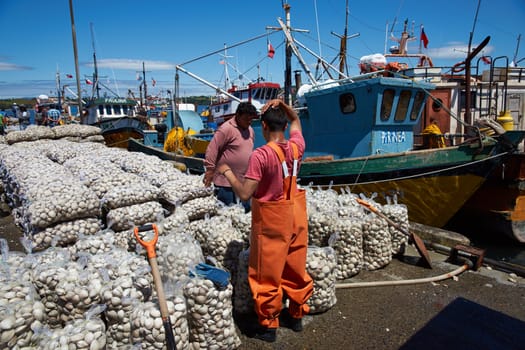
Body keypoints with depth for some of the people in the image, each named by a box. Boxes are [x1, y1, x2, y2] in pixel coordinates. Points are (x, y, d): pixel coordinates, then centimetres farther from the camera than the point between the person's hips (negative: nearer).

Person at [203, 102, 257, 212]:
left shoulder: (250, 130, 11)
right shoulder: (226, 128, -15)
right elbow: (212, 149, -16)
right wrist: (210, 169, -16)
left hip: (243, 181, 7)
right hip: (226, 181, -7)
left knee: (246, 210, 14)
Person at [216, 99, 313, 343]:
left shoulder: (261, 155, -22)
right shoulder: (296, 147, -3)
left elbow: (244, 193, -23)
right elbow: (295, 120, 18)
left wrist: (227, 172, -9)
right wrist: (282, 105, 3)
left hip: (271, 220, -6)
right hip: (295, 216, 6)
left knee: (267, 275, 10)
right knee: (296, 269, 19)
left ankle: (268, 325, 25)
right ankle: (296, 315, 36)